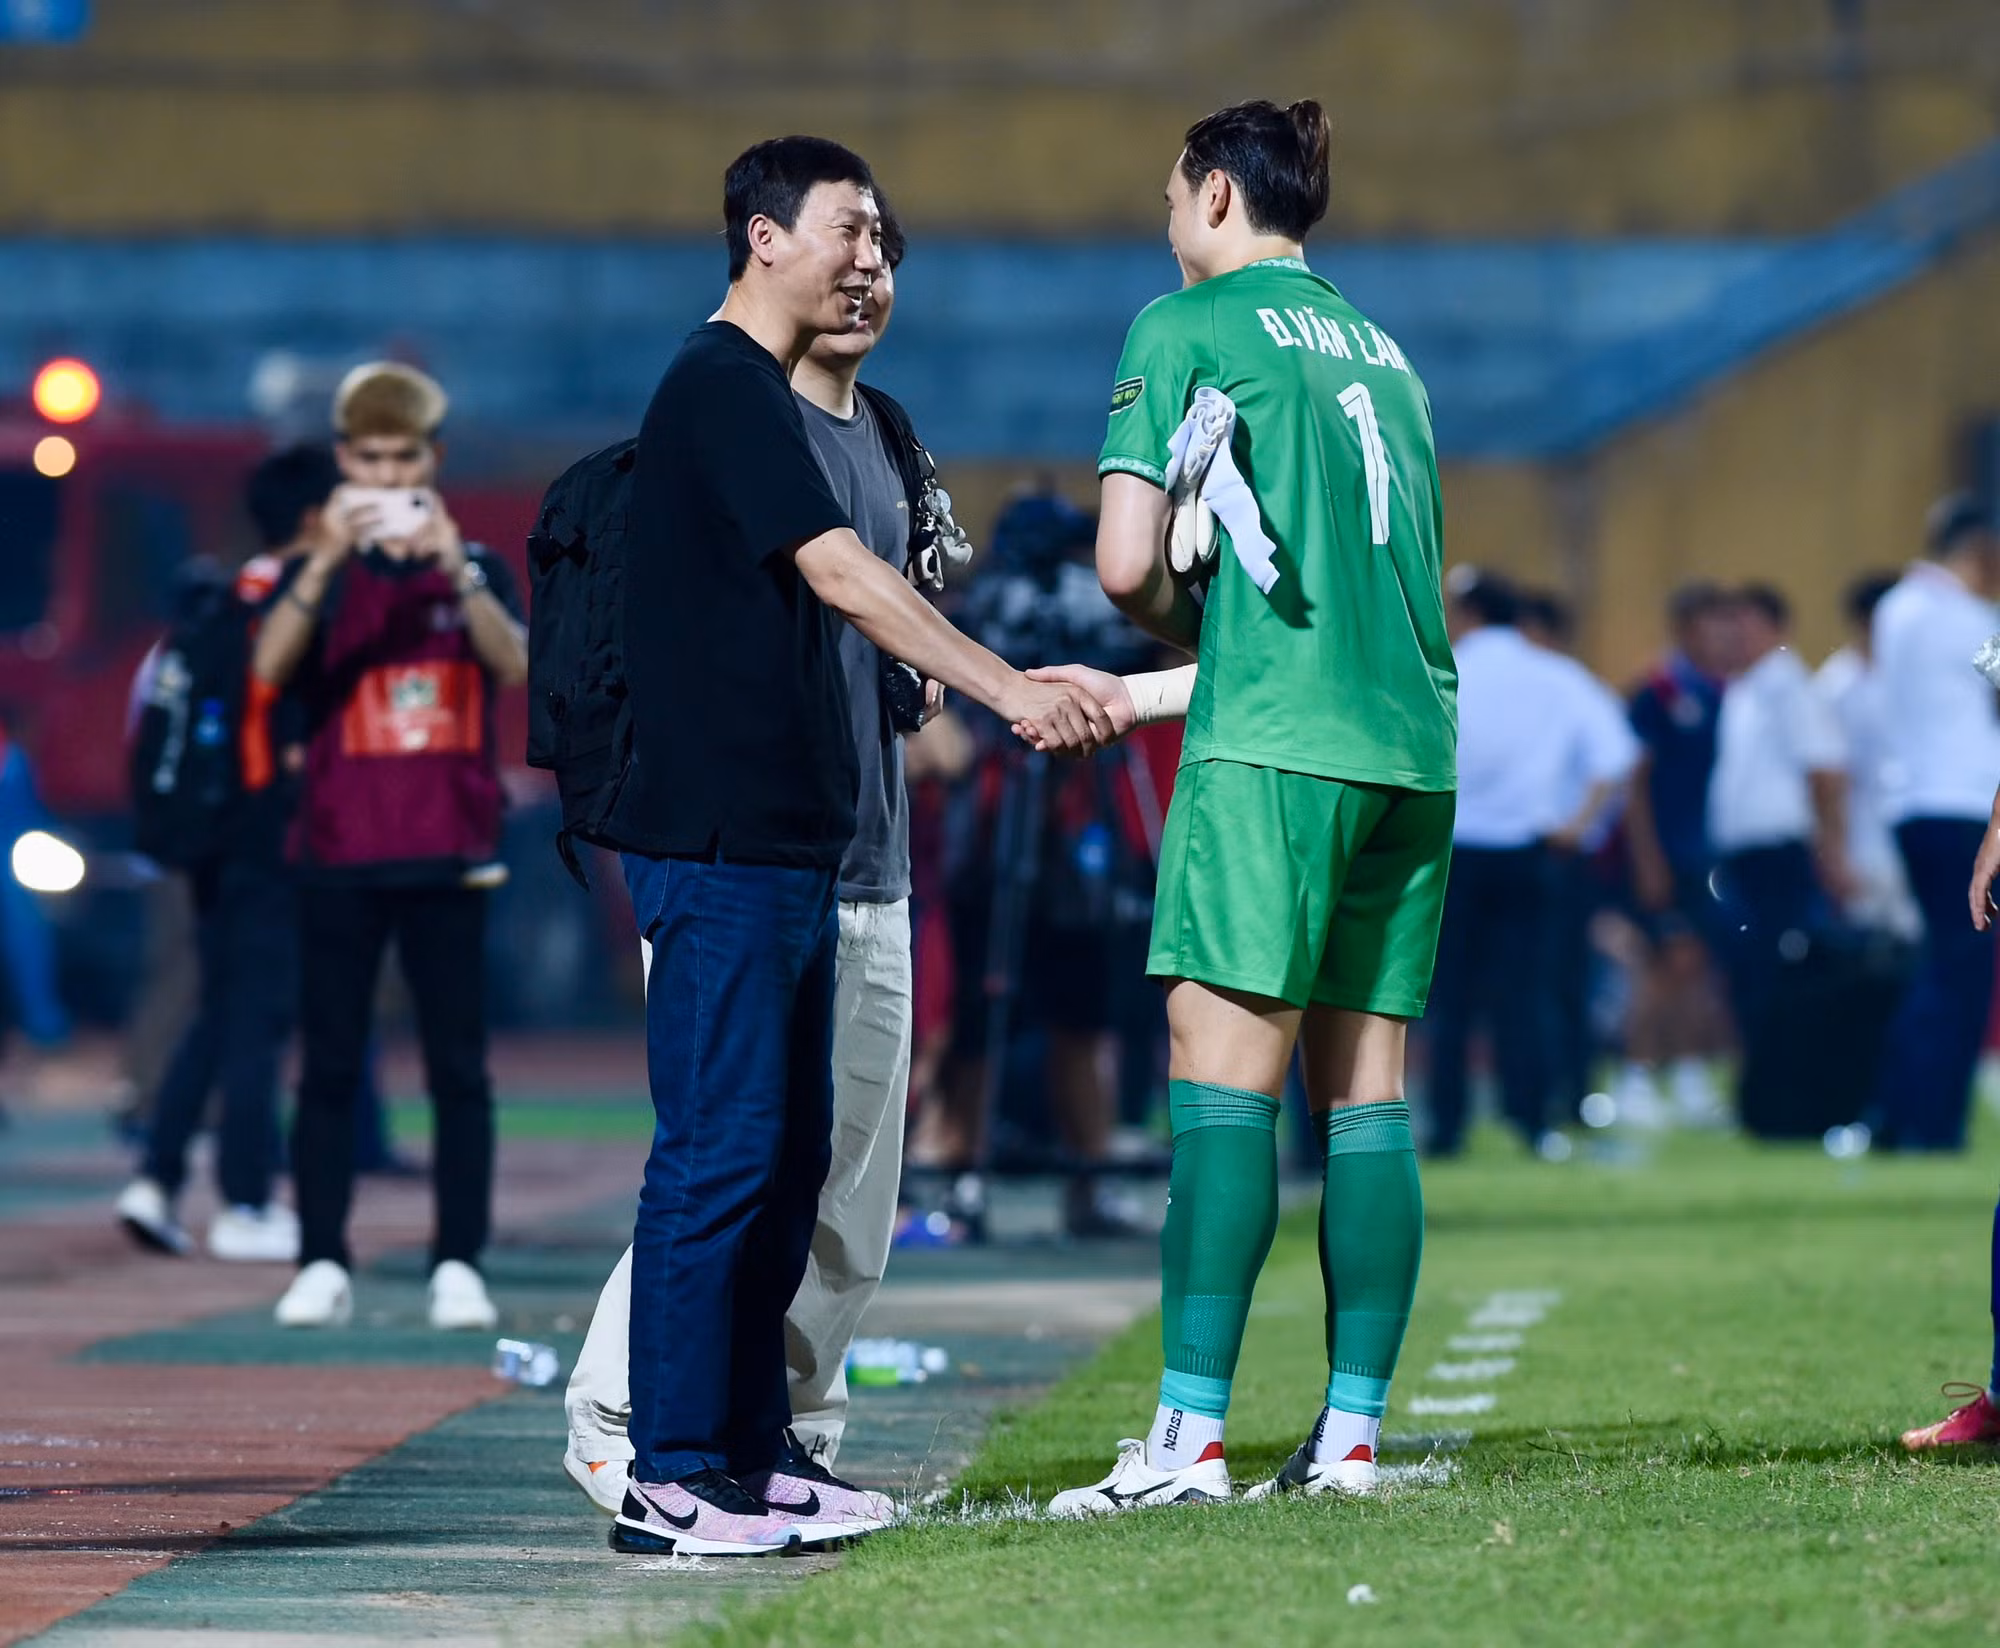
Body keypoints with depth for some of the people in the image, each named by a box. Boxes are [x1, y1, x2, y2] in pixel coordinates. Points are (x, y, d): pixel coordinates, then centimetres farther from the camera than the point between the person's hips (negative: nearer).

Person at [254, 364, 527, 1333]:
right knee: (329, 1066, 0)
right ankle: (322, 1264, 2)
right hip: (339, 853, 0)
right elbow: (270, 665, -13)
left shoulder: (474, 570, 7)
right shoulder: (320, 573, 6)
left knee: (458, 1067, -1)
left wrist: (453, 565, -26)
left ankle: (459, 1264, 1)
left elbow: (517, 666, -12)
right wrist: (331, 555, -26)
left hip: (449, 854, 0)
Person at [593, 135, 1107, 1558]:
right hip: (721, 841, -10)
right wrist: (1009, 690, -18)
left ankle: (752, 1448, 16)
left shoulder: (763, 396, 19)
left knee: (787, 1154, 11)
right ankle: (671, 1478, -7)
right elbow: (842, 575, -18)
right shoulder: (721, 387, -11)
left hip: (786, 840, 10)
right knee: (722, 1150, -9)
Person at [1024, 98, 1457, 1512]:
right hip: (1415, 742, 7)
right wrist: (1135, 696, 32)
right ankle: (1352, 1435, 4)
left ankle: (1192, 1436, -15)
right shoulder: (1379, 348, 23)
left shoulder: (1188, 325, 3)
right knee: (1364, 1089, 6)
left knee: (1224, 1068, -9)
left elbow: (1129, 564, -6)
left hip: (1274, 746, -7)